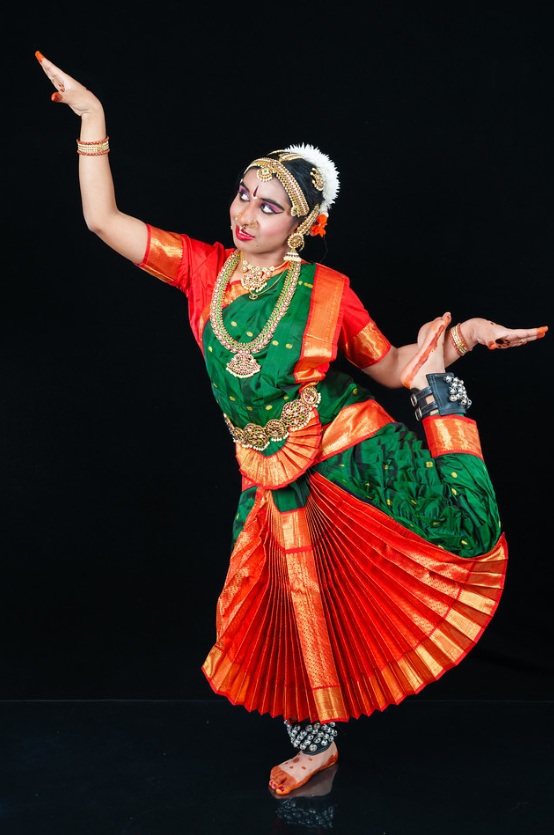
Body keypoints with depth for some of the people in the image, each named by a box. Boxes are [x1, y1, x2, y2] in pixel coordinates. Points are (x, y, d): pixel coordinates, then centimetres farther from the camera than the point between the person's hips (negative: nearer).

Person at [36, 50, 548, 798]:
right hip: (276, 479, 3)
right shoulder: (204, 268, -2)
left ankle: (442, 391, 9)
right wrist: (92, 118, -3)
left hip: (355, 456, -2)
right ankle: (316, 746, 38)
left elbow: (388, 366, 3)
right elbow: (102, 219, -2)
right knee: (288, 619, 11)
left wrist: (464, 338, -11)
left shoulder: (327, 289, -8)